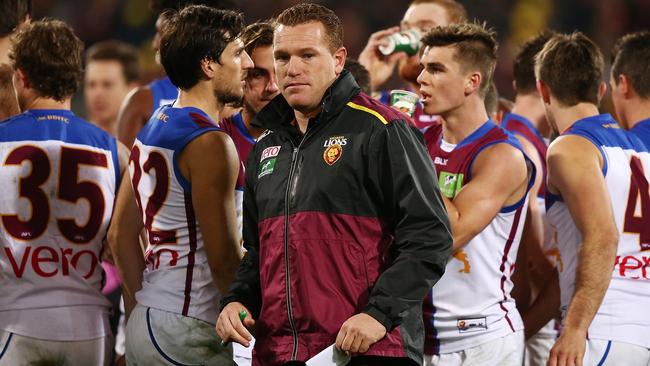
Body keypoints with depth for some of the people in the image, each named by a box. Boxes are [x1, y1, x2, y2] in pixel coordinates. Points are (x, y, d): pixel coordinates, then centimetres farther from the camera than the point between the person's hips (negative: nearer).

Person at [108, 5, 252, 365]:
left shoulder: (151, 130, 14)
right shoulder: (210, 143, -14)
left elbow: (121, 234, 19)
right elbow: (225, 259, -16)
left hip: (143, 323, 9)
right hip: (186, 331, -9)